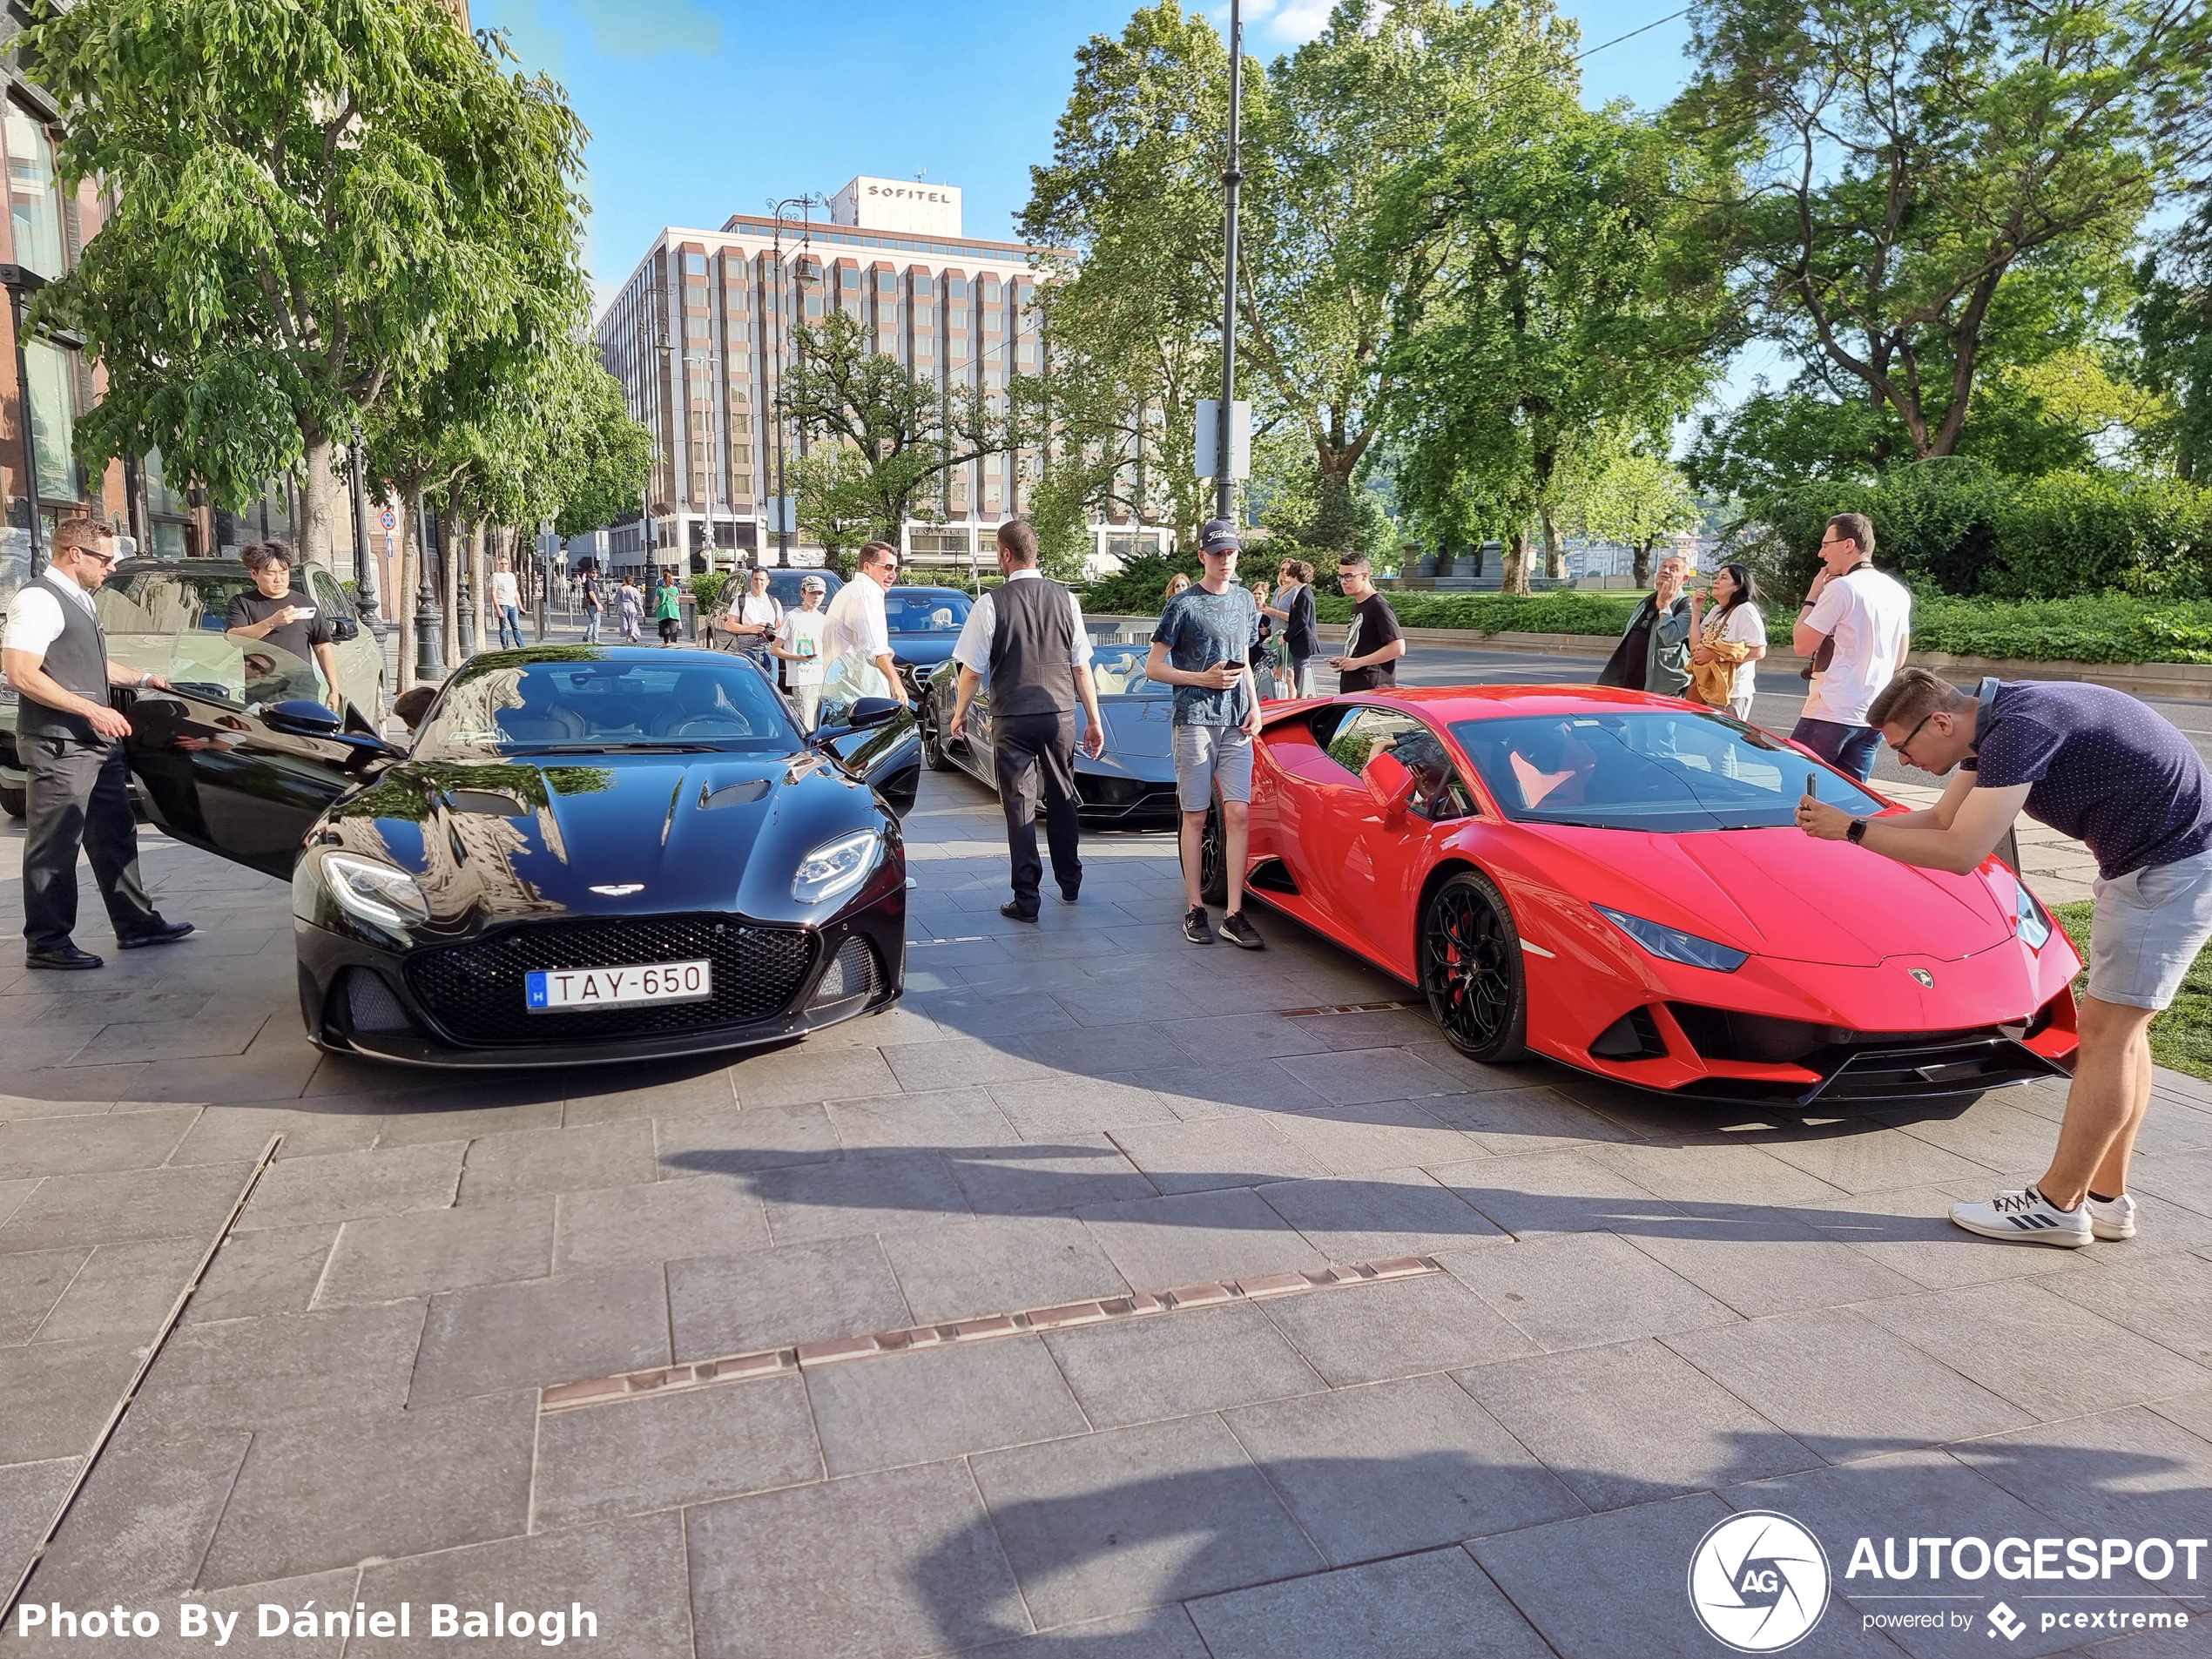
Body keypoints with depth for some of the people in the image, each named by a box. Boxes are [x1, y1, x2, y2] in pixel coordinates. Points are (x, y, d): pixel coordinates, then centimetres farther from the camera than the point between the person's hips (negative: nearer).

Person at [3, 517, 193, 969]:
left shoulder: (81, 600, 16)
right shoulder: (39, 600, -14)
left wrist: (141, 679, 24)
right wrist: (92, 710, -23)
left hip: (98, 742, 10)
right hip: (58, 745, -10)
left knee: (114, 836, 15)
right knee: (55, 846, -1)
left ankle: (135, 923, 24)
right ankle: (46, 942, 8)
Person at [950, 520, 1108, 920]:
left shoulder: (992, 604, -8)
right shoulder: (1066, 599, 2)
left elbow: (972, 671, -4)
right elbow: (1082, 667, 4)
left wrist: (960, 715, 11)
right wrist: (1094, 721, 11)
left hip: (1013, 719, -3)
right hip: (1060, 714, 4)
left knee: (1020, 805, 3)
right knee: (1062, 797, 18)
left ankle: (1026, 900, 5)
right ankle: (1069, 883, 31)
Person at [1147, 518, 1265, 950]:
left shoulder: (1244, 601, 15)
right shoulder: (1184, 605, -2)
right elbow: (1153, 668, -2)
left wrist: (1254, 706, 10)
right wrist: (1204, 679, -13)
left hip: (1236, 724, 4)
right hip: (1194, 720, -4)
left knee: (1238, 813, -4)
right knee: (1196, 817, 1)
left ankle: (1234, 915, -2)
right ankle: (1196, 909, 9)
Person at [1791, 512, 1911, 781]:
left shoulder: (1841, 587, -11)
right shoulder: (1899, 593, 14)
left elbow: (1803, 645, -9)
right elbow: (1900, 657, 20)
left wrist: (1812, 596, 0)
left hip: (1831, 714, -7)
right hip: (1873, 717, 8)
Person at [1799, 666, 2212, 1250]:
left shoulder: (2020, 728, -25)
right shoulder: (1991, 723, 5)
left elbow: (1960, 852, -25)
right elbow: (1942, 820, 15)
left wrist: (1852, 829, -18)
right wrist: (1837, 823, 3)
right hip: (2146, 857, 10)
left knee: (2106, 1032, -6)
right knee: (2116, 1029, 13)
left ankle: (2056, 1204, 2)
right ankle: (2106, 1198, 21)